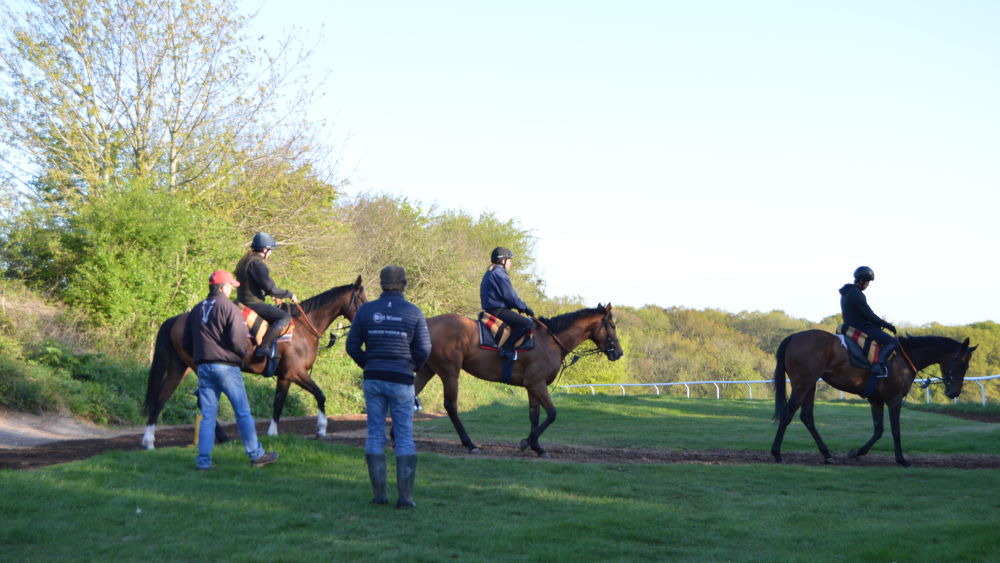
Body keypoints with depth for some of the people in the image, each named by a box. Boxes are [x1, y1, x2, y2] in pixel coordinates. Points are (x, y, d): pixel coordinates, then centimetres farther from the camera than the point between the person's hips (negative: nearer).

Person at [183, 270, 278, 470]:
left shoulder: (196, 310, 12)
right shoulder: (229, 308, -8)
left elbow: (187, 344, 14)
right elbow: (238, 339, -16)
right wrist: (244, 352, 4)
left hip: (203, 368, 6)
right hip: (226, 367, -6)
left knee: (207, 415, 8)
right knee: (243, 412, 3)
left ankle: (203, 459, 2)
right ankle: (256, 455, 9)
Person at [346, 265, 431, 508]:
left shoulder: (366, 310, 1)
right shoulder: (414, 312, -4)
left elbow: (352, 346, 1)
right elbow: (424, 349, -5)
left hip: (373, 379, 2)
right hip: (402, 381, -2)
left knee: (375, 434, 8)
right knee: (404, 436, 4)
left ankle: (379, 493, 8)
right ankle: (405, 495, 1)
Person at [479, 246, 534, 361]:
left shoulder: (489, 274, 21)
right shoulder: (499, 274, -12)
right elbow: (511, 296, -14)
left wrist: (520, 306, 18)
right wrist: (524, 307, -1)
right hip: (498, 311, -11)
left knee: (525, 323, 23)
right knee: (527, 324, -23)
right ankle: (507, 347, -24)